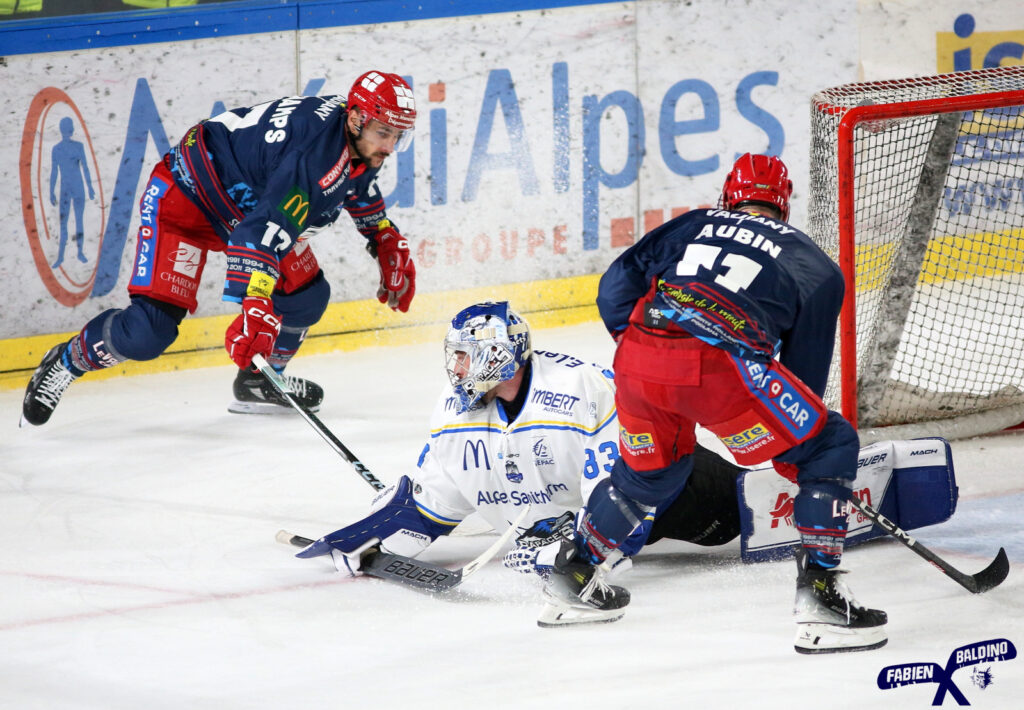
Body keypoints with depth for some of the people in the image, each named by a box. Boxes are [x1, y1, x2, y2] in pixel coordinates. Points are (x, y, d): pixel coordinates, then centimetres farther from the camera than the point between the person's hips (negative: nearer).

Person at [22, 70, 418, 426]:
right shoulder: (313, 152, -36)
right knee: (150, 330, -17)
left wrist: (389, 243, 19)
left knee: (307, 293, 8)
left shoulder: (362, 137, -8)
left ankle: (257, 382, 30)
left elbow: (362, 190, 19)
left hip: (246, 198, 9)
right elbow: (262, 234, -43)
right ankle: (67, 362, 6)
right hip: (185, 196, -9)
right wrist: (255, 309, -51)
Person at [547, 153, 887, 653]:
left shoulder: (694, 225, 28)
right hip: (721, 368, -5)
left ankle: (572, 573, 47)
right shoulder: (816, 268, 23)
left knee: (649, 470, 33)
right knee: (831, 447, 11)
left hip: (636, 362, 5)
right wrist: (793, 450, 34)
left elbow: (616, 287, 20)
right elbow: (806, 370, 23)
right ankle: (817, 591, 1)